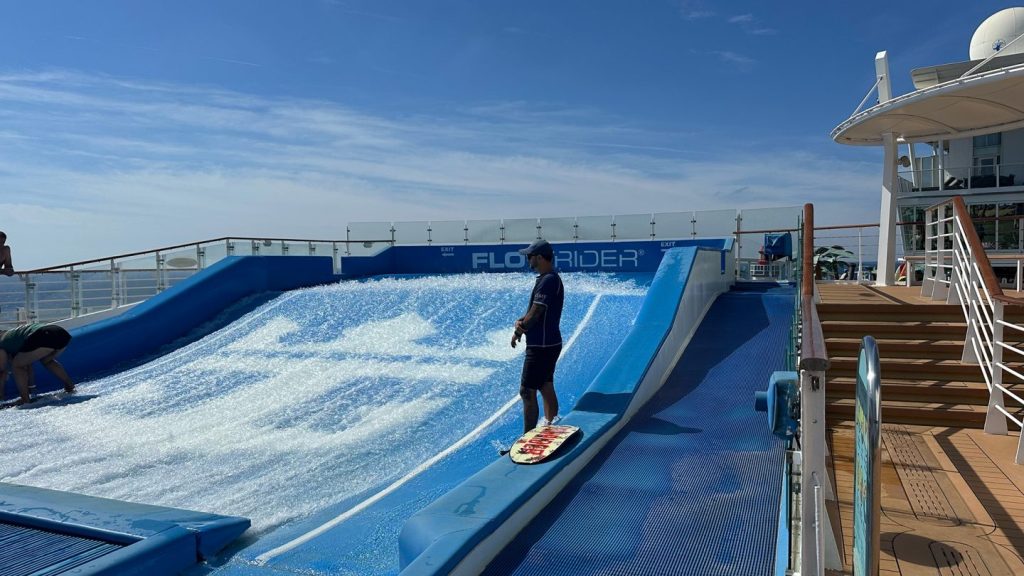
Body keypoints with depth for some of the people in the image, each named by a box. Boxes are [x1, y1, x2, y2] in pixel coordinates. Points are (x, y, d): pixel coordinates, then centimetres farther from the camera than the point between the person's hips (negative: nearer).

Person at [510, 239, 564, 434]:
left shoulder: (548, 281, -20)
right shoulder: (549, 278, 12)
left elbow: (535, 314, -21)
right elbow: (533, 310, 14)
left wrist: (518, 332, -6)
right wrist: (520, 321, -5)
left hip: (541, 347, -10)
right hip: (549, 344, 10)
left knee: (527, 392, -6)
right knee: (546, 388, 17)